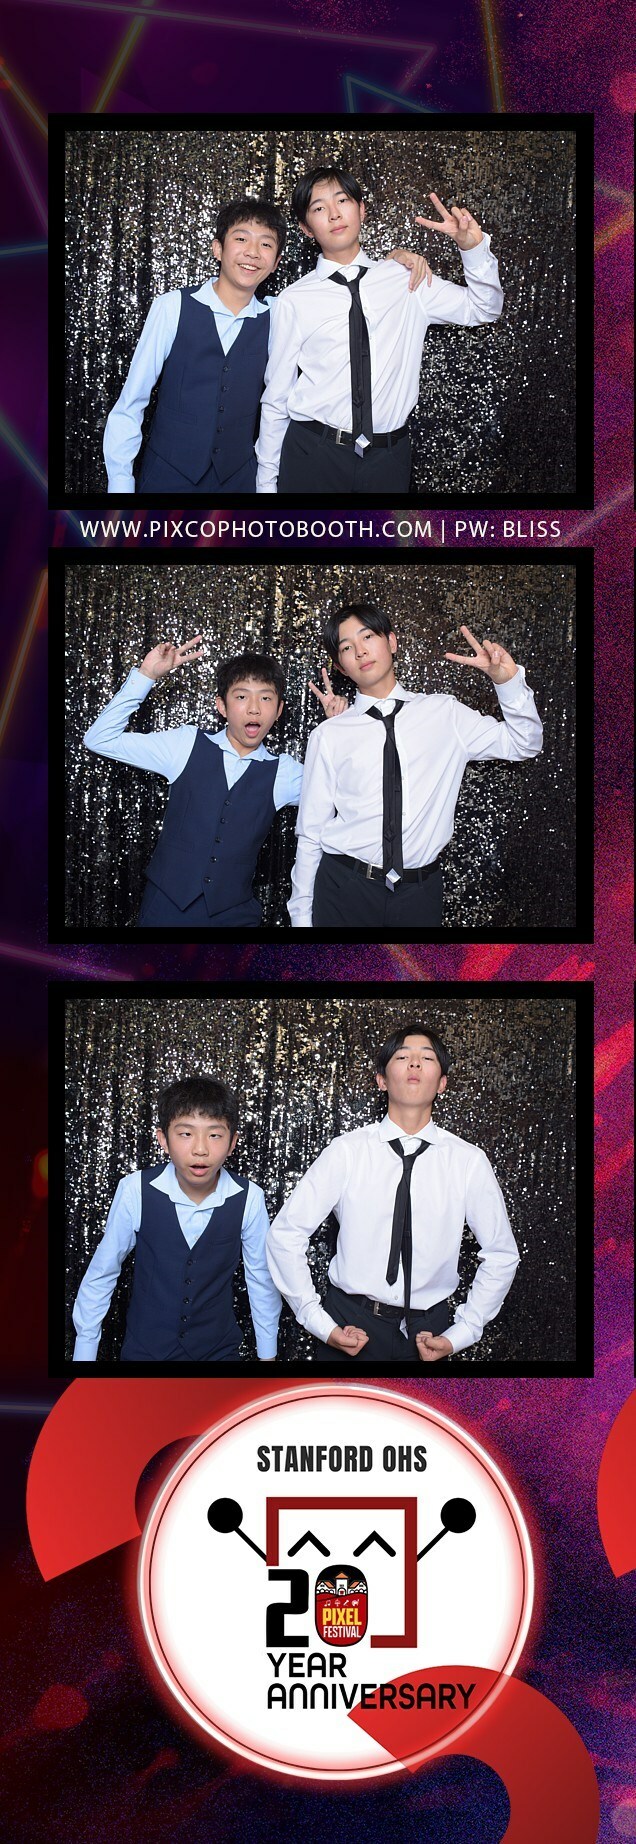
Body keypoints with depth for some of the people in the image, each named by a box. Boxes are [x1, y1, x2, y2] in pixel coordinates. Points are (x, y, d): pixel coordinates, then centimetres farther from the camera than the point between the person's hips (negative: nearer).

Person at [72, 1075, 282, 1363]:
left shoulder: (249, 1198, -16)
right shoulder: (135, 1190, -19)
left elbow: (260, 1276, -2)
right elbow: (102, 1272, -7)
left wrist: (267, 1354, 7)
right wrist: (84, 1354, -2)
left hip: (218, 1350, 1)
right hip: (145, 1349, -1)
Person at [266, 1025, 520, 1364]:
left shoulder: (470, 1162, -4)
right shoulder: (345, 1152, -7)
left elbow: (501, 1255, 6)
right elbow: (285, 1234, -3)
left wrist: (459, 1335, 0)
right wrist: (319, 1322, -6)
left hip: (426, 1333, 1)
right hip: (348, 1325, -1)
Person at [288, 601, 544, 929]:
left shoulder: (443, 713, 7)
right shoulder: (328, 737, 2)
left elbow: (524, 743, 8)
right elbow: (310, 834, 3)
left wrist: (508, 680, -7)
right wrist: (301, 916, 1)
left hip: (420, 892, 1)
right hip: (343, 889, -1)